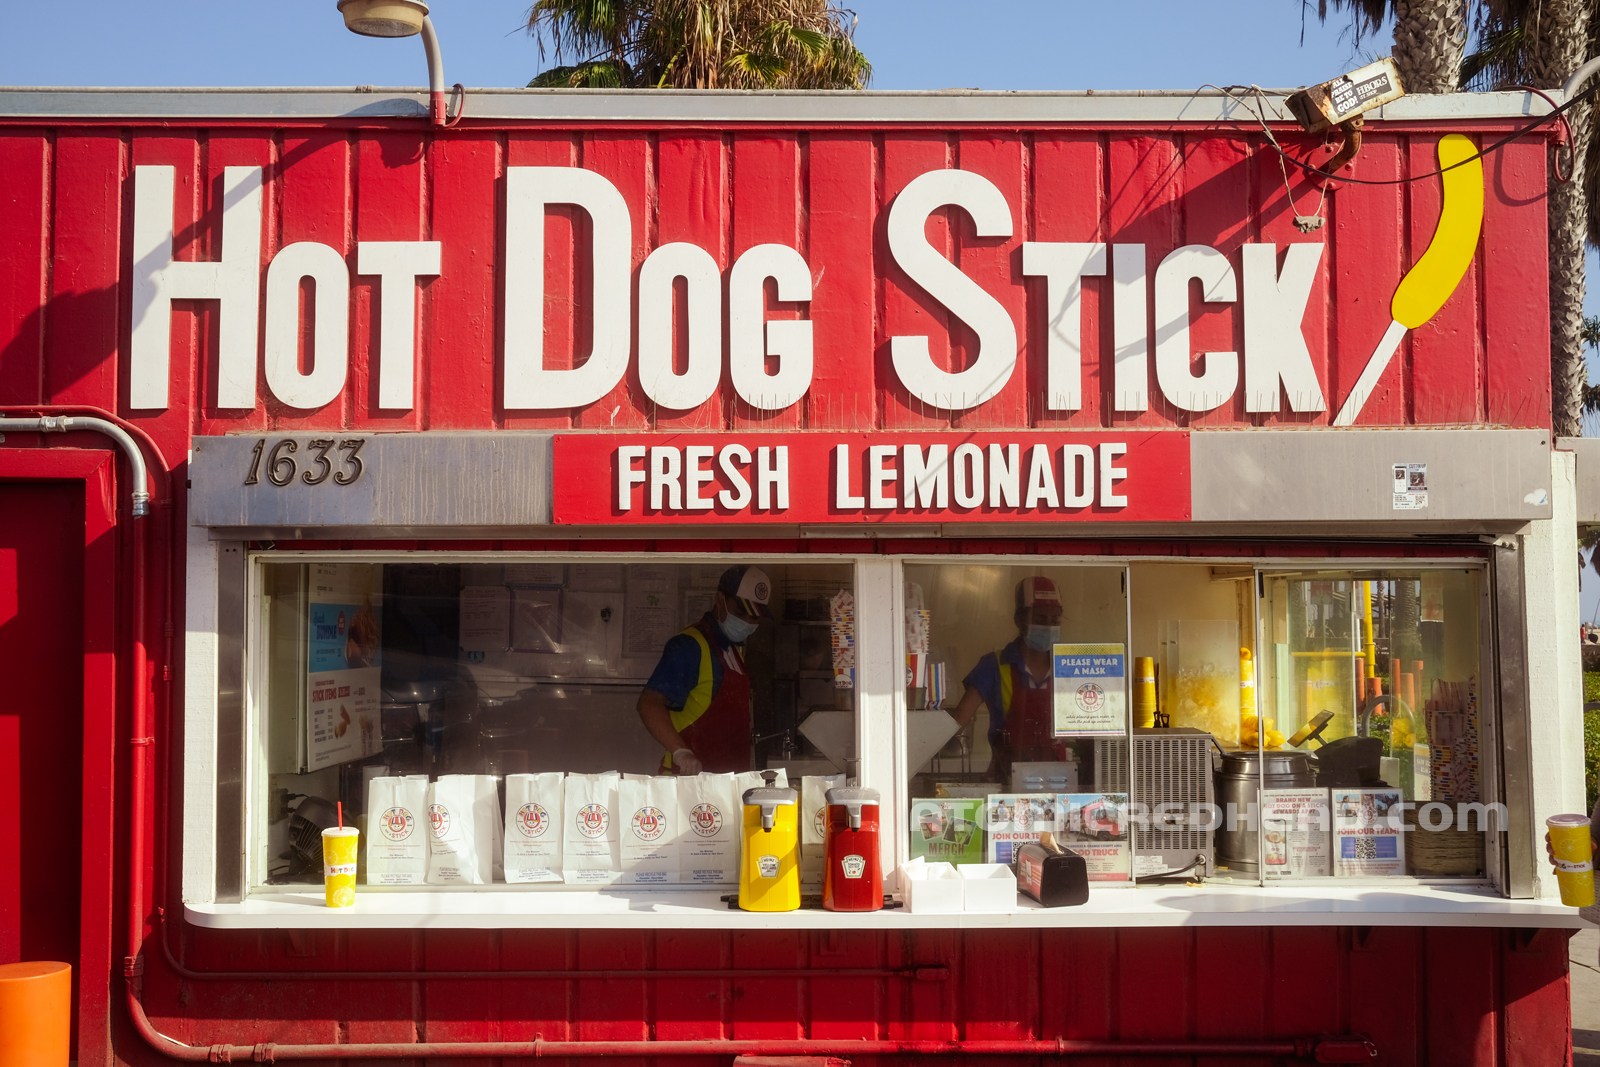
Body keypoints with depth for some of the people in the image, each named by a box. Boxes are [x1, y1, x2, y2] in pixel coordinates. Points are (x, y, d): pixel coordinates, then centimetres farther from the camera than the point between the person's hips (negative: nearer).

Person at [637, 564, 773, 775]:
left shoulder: (735, 649, 17)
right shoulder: (689, 645, -12)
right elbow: (649, 703, -22)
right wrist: (680, 752, -32)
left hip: (728, 777, 8)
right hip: (690, 774, -8)